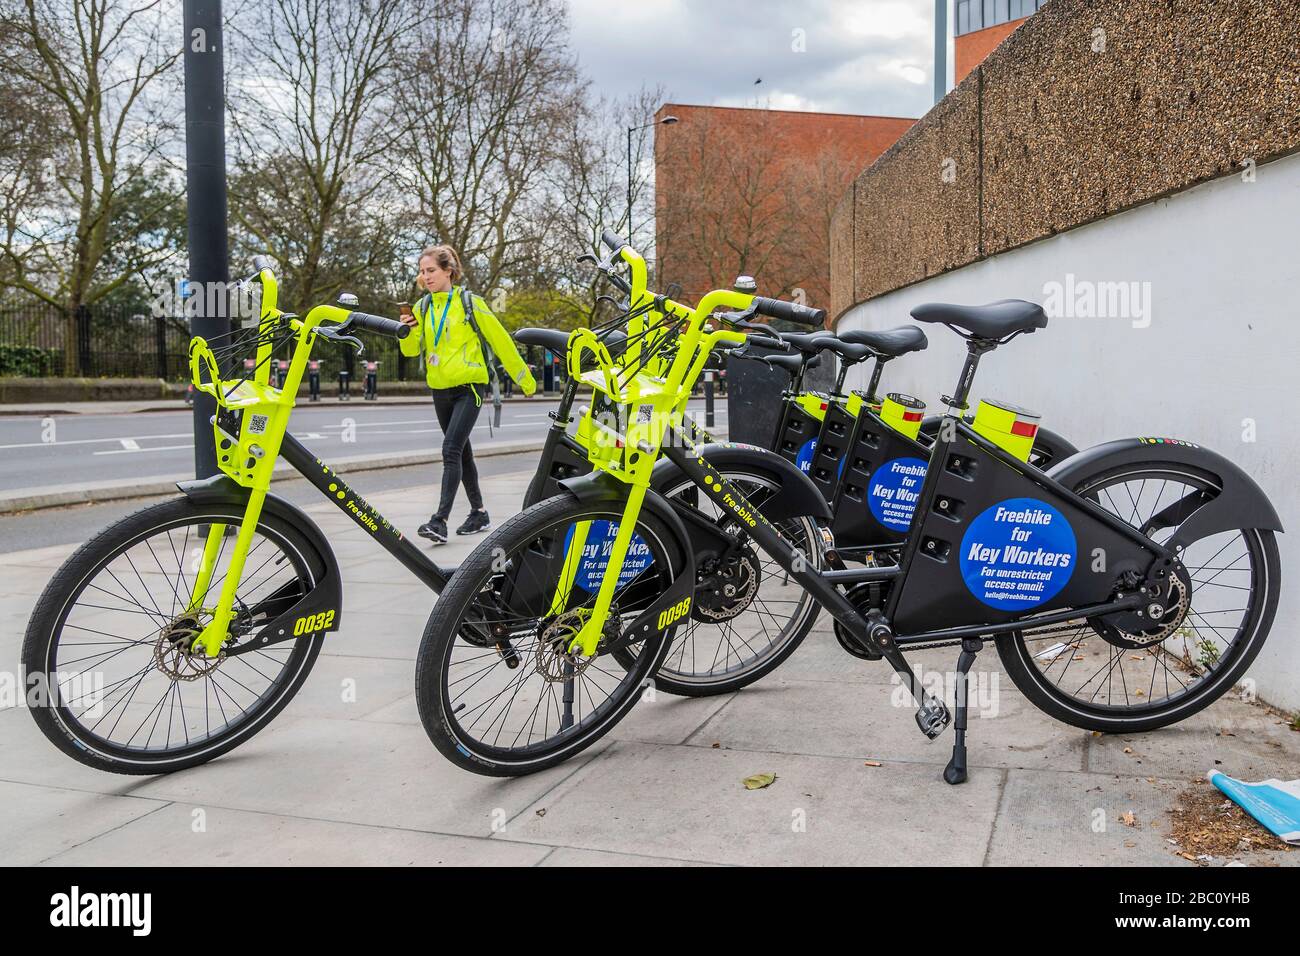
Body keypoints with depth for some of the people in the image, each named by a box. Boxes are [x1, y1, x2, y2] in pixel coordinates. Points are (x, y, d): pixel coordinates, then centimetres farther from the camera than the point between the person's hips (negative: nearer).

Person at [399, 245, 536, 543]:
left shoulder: (469, 303, -6)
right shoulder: (422, 307, 8)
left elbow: (500, 340, -1)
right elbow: (412, 350, 2)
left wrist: (524, 378, 3)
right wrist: (407, 331, -20)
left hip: (469, 387, -6)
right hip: (440, 390, 6)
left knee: (451, 449, -19)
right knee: (462, 452, 14)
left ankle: (440, 520, -23)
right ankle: (479, 513, 27)